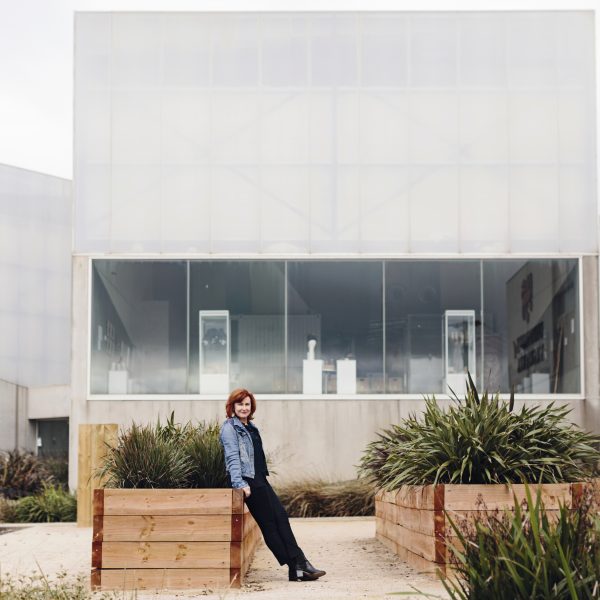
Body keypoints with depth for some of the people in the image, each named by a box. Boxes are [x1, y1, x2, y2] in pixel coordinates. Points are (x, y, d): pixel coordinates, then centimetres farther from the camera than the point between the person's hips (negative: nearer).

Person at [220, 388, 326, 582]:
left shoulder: (250, 427, 20)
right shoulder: (229, 428, -6)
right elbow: (233, 458, -16)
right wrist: (240, 484, -25)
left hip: (259, 479, 8)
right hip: (248, 481, -8)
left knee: (281, 517, 0)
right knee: (269, 524, -5)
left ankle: (298, 565, -2)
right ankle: (297, 567, -4)